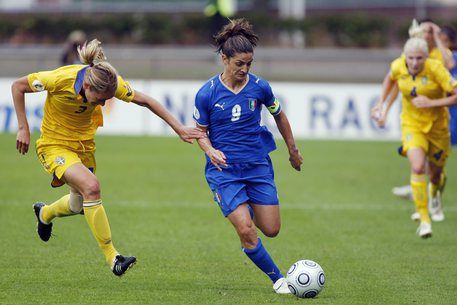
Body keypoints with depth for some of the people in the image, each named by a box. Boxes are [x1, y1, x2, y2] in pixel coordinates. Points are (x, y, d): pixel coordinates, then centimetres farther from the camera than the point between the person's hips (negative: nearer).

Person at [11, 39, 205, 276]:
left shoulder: (110, 82, -21)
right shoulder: (60, 79, -31)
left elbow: (145, 101, -8)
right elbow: (18, 86, -16)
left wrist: (179, 129, -10)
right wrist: (23, 129, -16)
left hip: (84, 144, 5)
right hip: (55, 144, -5)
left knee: (79, 205, 17)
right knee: (91, 185, -28)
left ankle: (44, 214, 52)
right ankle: (111, 257, -22)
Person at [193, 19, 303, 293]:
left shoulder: (259, 87, -5)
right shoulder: (207, 93, -9)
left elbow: (279, 116, 13)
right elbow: (201, 132, 2)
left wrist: (293, 150, 22)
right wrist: (211, 151, -19)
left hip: (258, 165, 3)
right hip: (224, 169, -2)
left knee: (271, 230, 3)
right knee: (246, 231, -16)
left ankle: (248, 208, 38)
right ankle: (277, 278, 2)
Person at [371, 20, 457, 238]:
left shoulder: (435, 69, -23)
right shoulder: (398, 66, -11)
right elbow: (390, 80, 14)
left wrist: (431, 103, -30)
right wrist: (381, 104, 13)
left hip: (437, 125, -1)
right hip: (412, 124, 1)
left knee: (435, 172, 13)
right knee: (417, 168, -22)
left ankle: (434, 194, 53)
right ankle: (424, 219, -16)